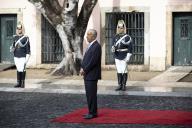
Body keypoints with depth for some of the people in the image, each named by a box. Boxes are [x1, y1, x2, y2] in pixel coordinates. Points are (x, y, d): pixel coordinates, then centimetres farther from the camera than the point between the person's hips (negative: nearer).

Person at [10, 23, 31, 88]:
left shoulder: (25, 38, -5)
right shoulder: (15, 37, 9)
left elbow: (28, 48, -6)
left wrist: (27, 57, -11)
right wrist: (12, 48, -4)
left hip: (23, 57, -4)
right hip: (16, 57, 4)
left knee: (22, 70, -4)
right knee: (18, 70, 6)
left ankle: (23, 83, 4)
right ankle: (18, 83, 10)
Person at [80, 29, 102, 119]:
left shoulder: (96, 46, -14)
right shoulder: (90, 46, 17)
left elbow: (93, 61, -19)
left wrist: (84, 70, -14)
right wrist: (82, 68, 4)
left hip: (92, 75, -9)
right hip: (87, 75, 9)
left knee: (91, 94, -7)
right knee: (89, 94, 12)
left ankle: (93, 113, -3)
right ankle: (91, 112, 18)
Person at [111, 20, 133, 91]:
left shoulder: (127, 37, -6)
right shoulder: (115, 37, 9)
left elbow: (130, 48, -7)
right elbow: (113, 45, 13)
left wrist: (128, 57, -12)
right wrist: (113, 49, -12)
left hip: (124, 57, -4)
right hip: (117, 57, 4)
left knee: (124, 71, 1)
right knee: (119, 71, 7)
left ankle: (124, 85, 8)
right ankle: (119, 85, 12)